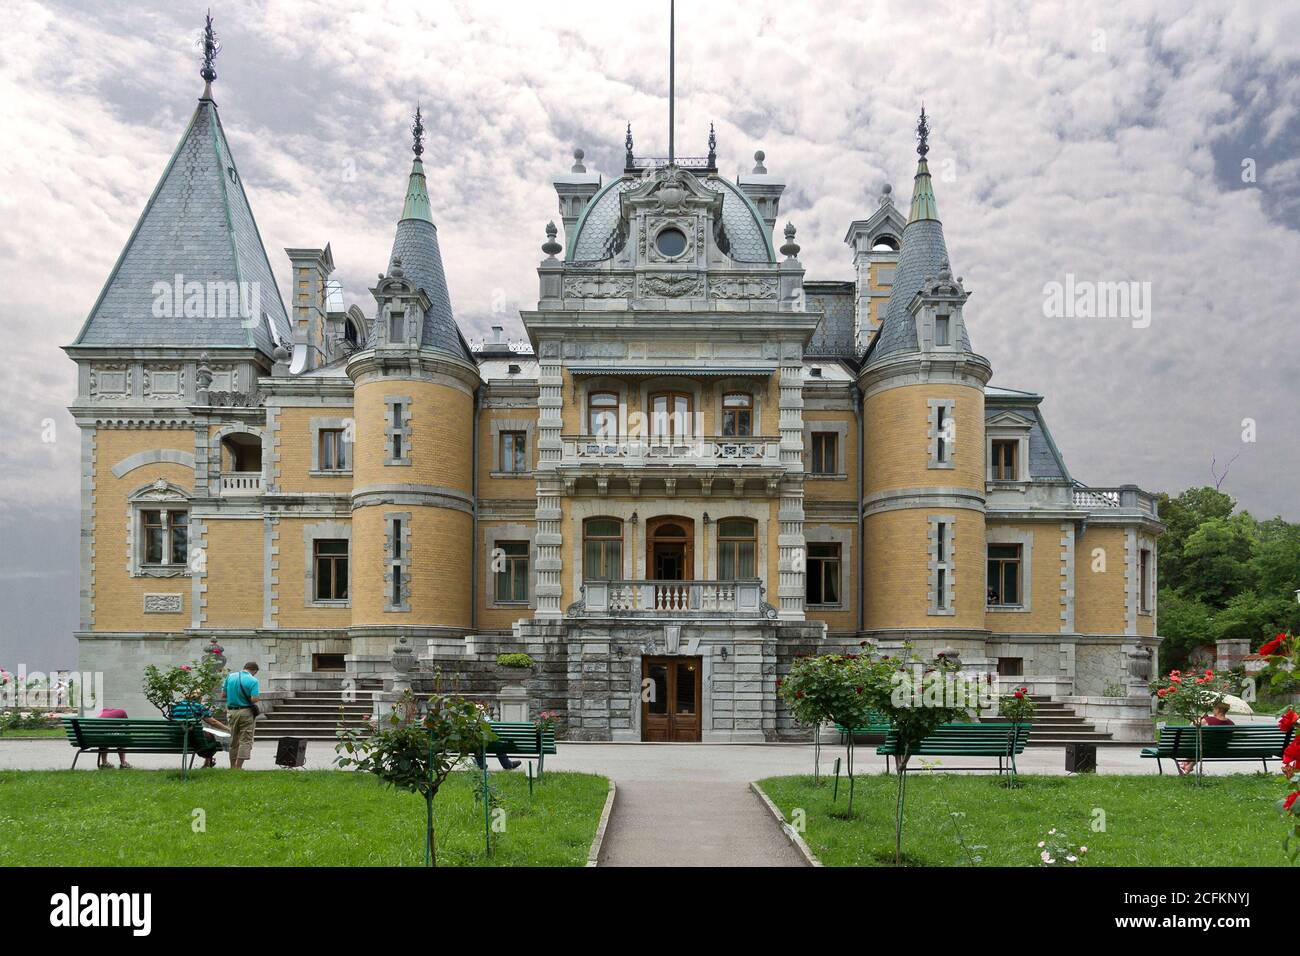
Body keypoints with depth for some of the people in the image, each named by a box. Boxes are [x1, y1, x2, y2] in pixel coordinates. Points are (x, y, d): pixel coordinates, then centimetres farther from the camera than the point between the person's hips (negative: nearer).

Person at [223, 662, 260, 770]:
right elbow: (254, 699, -19)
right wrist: (246, 698, 3)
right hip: (246, 712, -5)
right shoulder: (253, 681, -12)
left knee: (233, 740, 16)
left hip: (231, 711, 5)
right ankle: (238, 767, -3)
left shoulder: (230, 676, 2)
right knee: (245, 741, 2)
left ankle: (233, 766, 22)